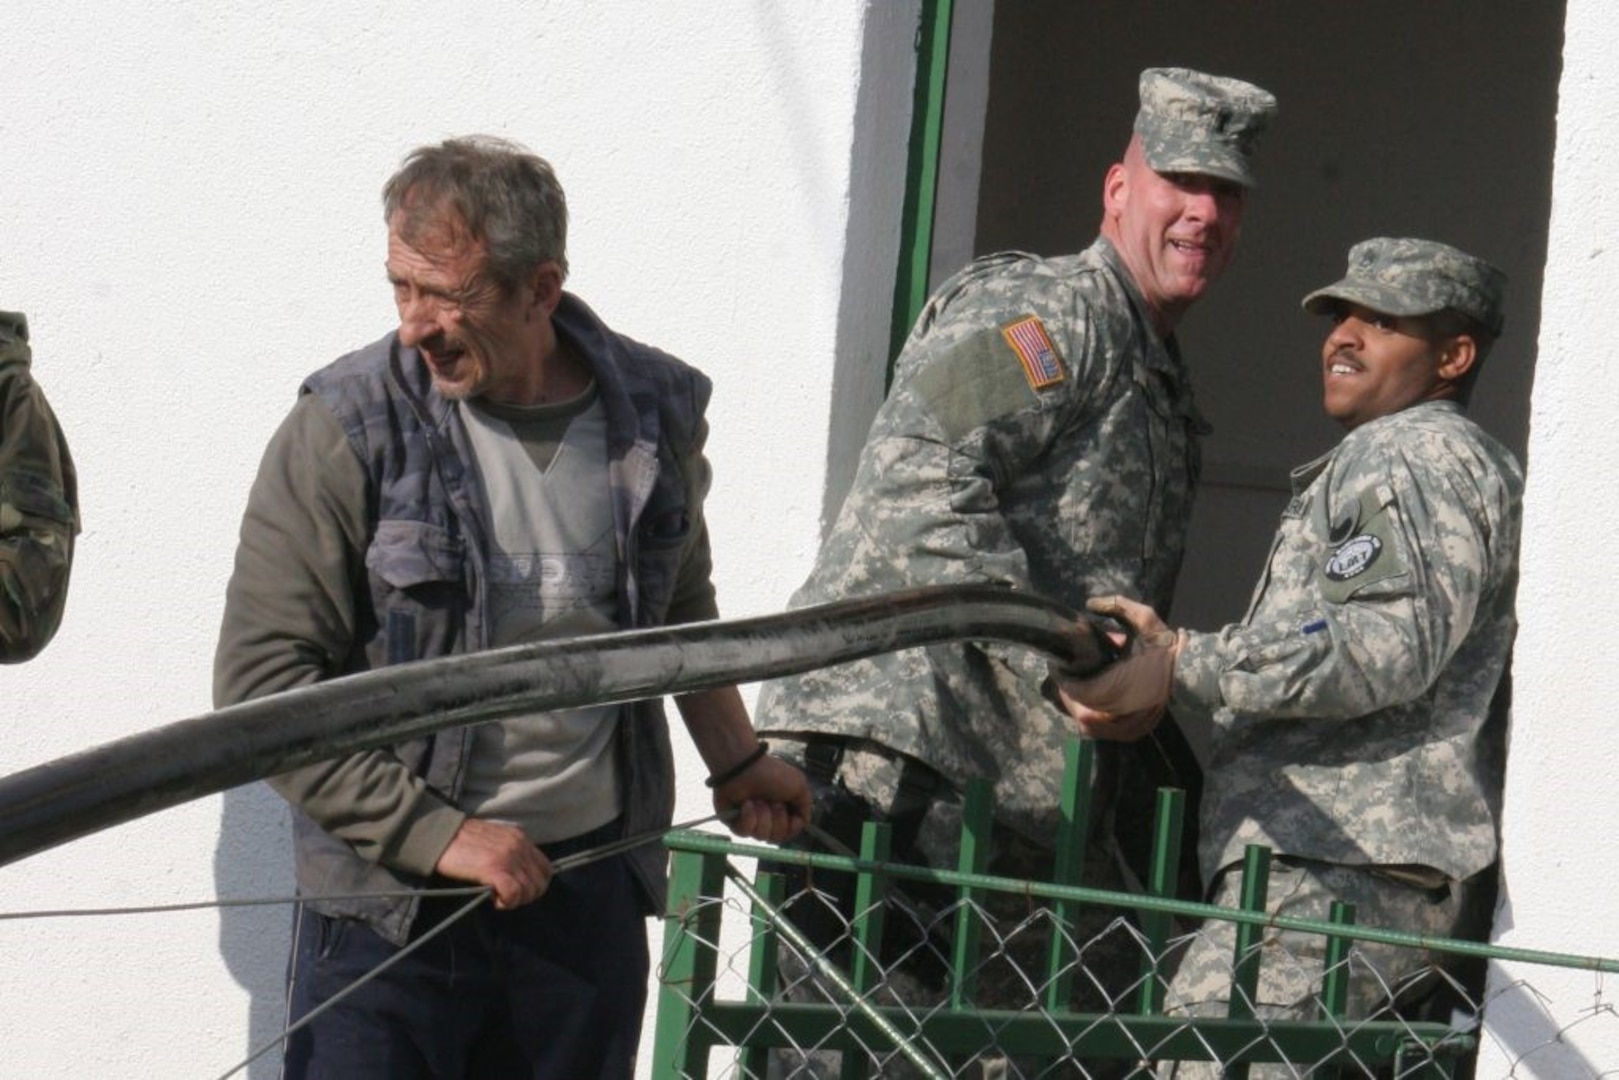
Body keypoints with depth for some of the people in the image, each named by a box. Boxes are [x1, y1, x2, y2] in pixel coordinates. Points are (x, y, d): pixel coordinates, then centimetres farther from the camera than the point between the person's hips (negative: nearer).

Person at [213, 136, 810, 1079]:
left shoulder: (653, 413, 2)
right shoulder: (346, 430, -9)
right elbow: (262, 683, -11)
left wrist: (738, 763, 32)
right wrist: (437, 834, -15)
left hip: (588, 892, 3)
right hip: (390, 907, -3)